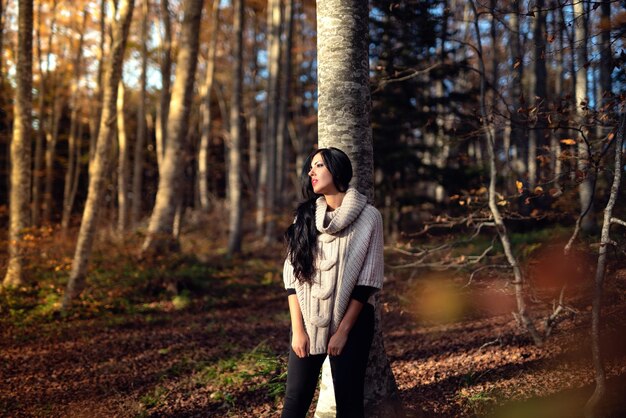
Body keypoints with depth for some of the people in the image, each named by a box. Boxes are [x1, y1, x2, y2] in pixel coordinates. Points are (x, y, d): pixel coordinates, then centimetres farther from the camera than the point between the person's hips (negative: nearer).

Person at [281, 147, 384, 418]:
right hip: (308, 319, 3)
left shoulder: (368, 217, -4)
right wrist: (297, 328, -6)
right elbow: (292, 273, 1)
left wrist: (343, 329, -10)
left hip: (351, 319, -3)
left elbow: (367, 279, -7)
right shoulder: (305, 215, 6)